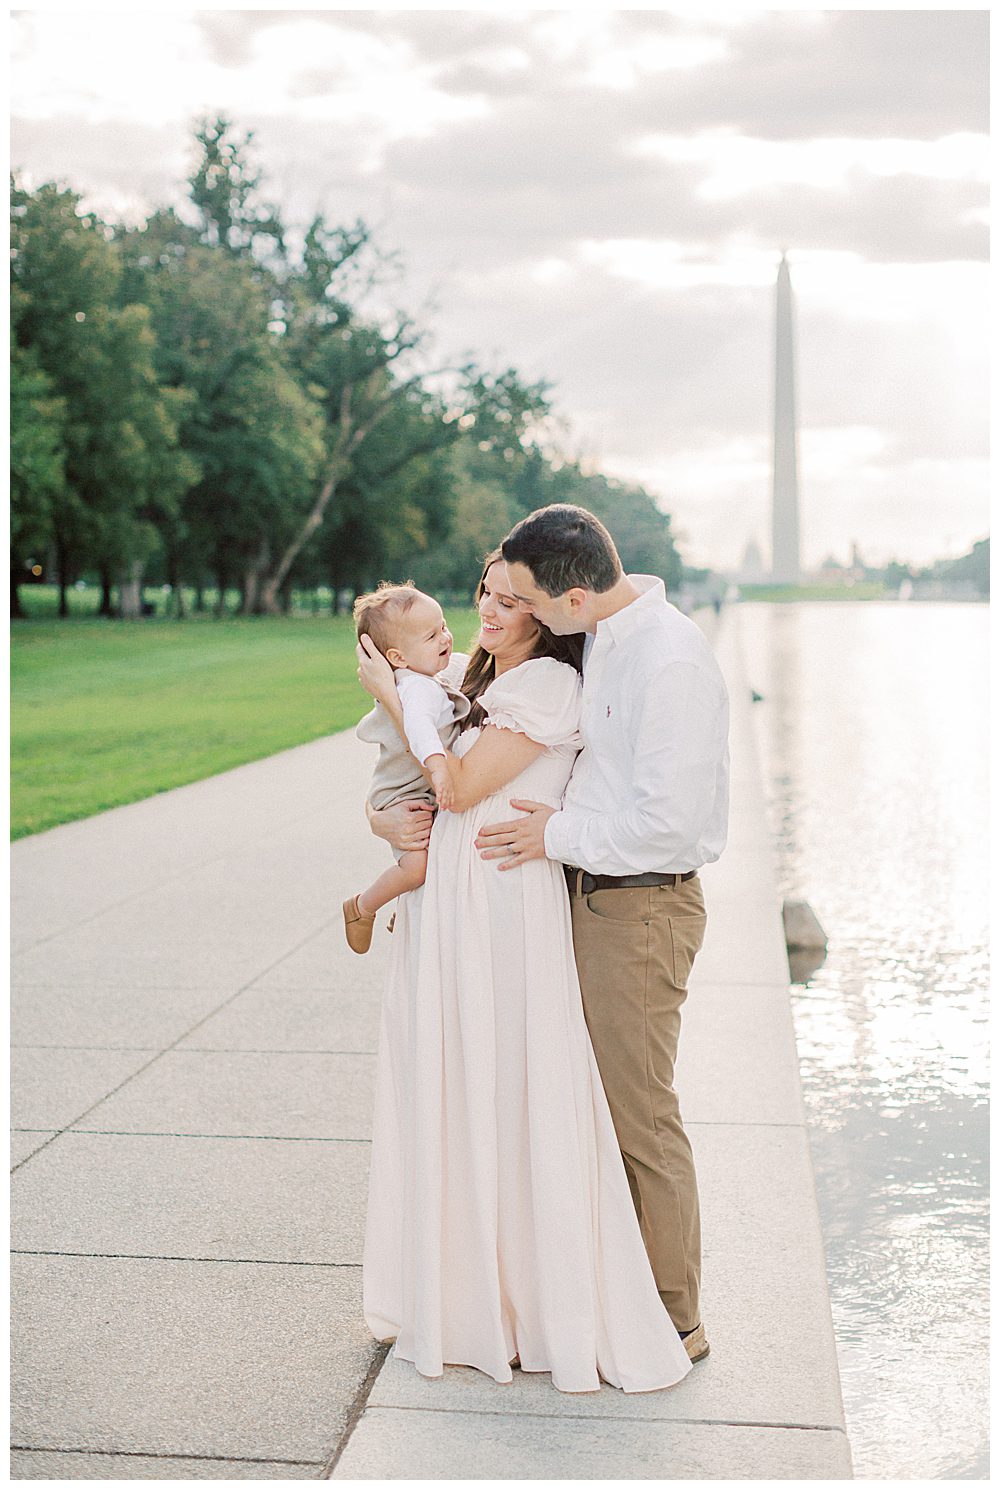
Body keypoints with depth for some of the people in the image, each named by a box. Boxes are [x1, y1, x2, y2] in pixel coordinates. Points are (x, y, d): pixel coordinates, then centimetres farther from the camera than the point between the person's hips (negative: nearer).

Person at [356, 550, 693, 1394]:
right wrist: (384, 818, -3)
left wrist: (392, 695, -7)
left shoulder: (549, 684, -9)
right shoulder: (473, 684, 17)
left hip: (506, 906, -8)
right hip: (444, 907, 8)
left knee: (517, 1103, -2)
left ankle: (552, 1308, 11)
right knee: (447, 1098, 13)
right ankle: (458, 1296, 27)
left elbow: (461, 787, -14)